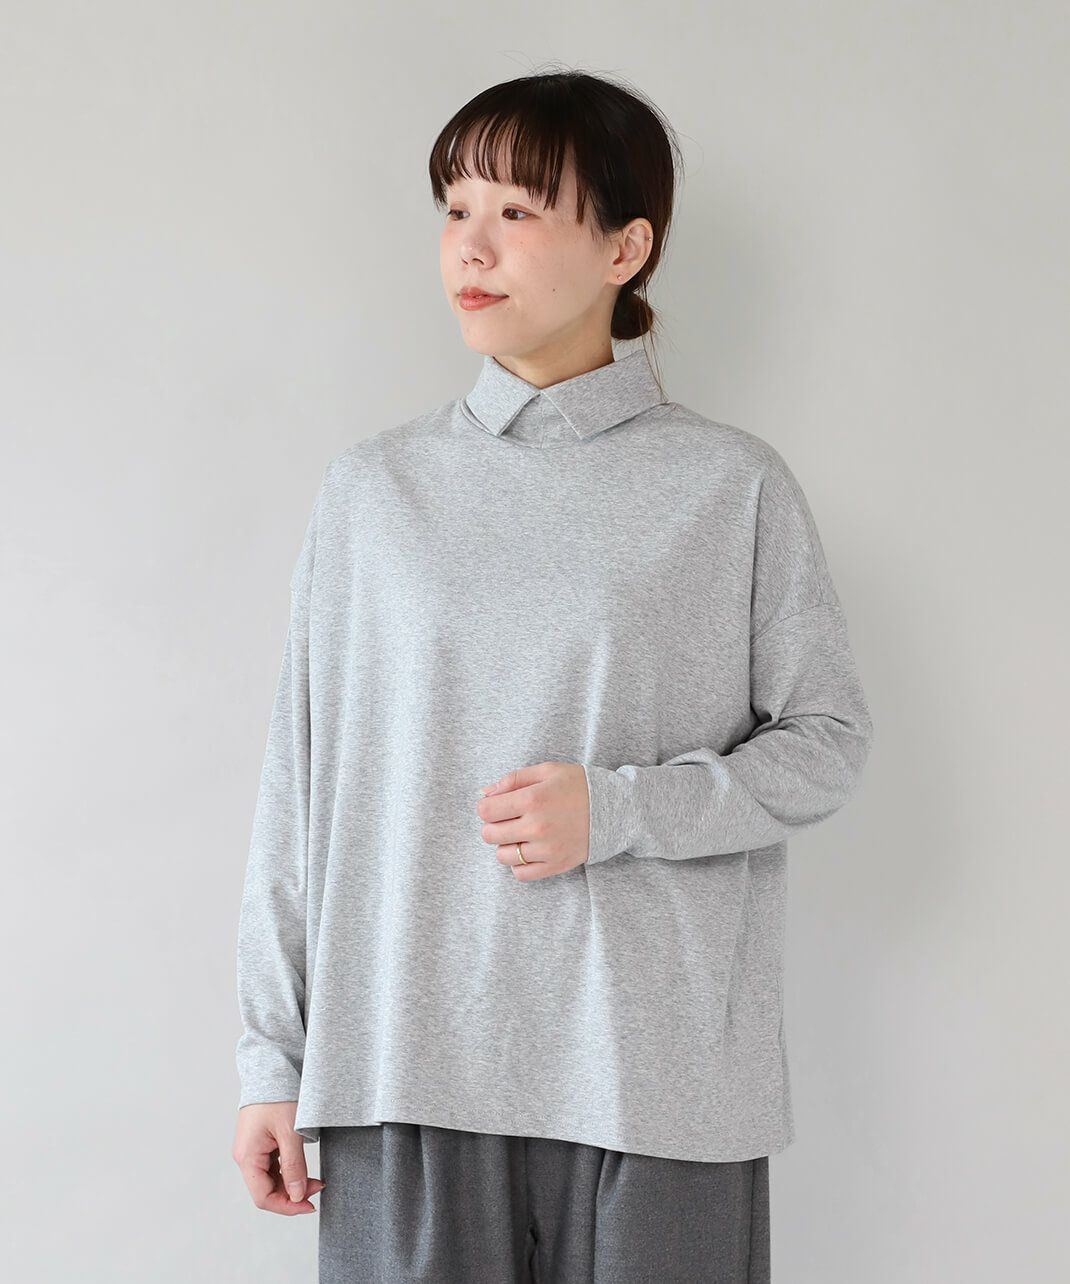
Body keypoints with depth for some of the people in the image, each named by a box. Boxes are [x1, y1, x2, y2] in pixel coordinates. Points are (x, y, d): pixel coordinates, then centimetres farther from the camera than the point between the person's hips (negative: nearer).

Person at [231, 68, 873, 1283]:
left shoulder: (732, 487, 0)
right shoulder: (373, 488, 6)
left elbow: (828, 738, 3)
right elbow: (301, 779, 7)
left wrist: (616, 810, -12)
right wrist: (273, 1058, 6)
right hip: (407, 1060, 2)